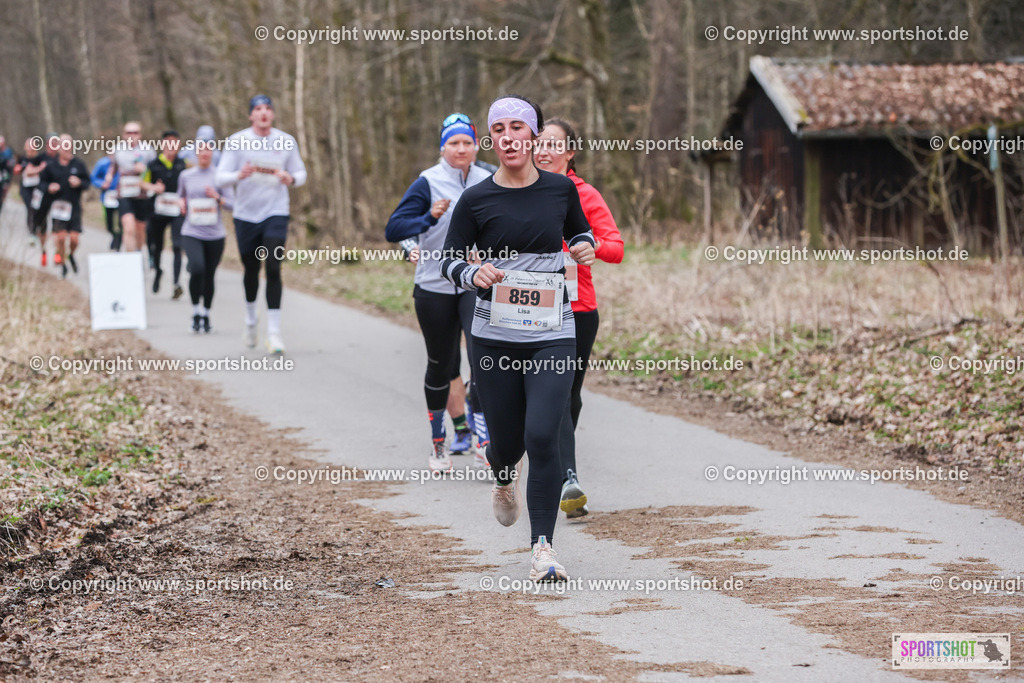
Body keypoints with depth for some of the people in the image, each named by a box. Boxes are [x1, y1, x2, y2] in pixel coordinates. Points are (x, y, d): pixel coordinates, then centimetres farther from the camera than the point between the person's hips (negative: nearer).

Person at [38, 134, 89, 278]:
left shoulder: (79, 164, 3)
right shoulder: (51, 165, 3)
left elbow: (87, 182, 8)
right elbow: (42, 182, 9)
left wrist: (79, 183, -13)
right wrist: (49, 187, -12)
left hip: (74, 206, 0)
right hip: (58, 205, 0)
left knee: (74, 239, -5)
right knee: (61, 237, -8)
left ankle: (71, 255, 30)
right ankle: (63, 265, 14)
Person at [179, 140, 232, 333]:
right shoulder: (185, 176, 7)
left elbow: (231, 204, 2)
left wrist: (217, 197, -17)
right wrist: (181, 203, 1)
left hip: (215, 235, 0)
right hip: (191, 232, 0)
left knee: (209, 277, 6)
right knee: (197, 269, -23)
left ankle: (206, 315, 26)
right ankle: (196, 312, -8)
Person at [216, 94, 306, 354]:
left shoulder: (286, 141, 2)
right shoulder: (237, 141, -2)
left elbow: (301, 174, 11)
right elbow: (221, 177, -4)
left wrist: (290, 178, -12)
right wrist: (239, 175, -26)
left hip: (275, 214, 0)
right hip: (245, 215, 0)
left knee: (273, 269, -12)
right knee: (251, 270, 10)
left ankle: (274, 331, -11)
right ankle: (250, 320, 36)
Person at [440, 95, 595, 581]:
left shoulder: (561, 190, 3)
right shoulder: (476, 200, -2)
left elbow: (579, 233, 21)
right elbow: (449, 259, 2)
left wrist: (584, 247, -3)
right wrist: (474, 275, -20)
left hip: (552, 335, 0)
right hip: (495, 336, 0)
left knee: (542, 436, -15)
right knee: (506, 440, 9)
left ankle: (542, 547, -8)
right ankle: (504, 480, 48)